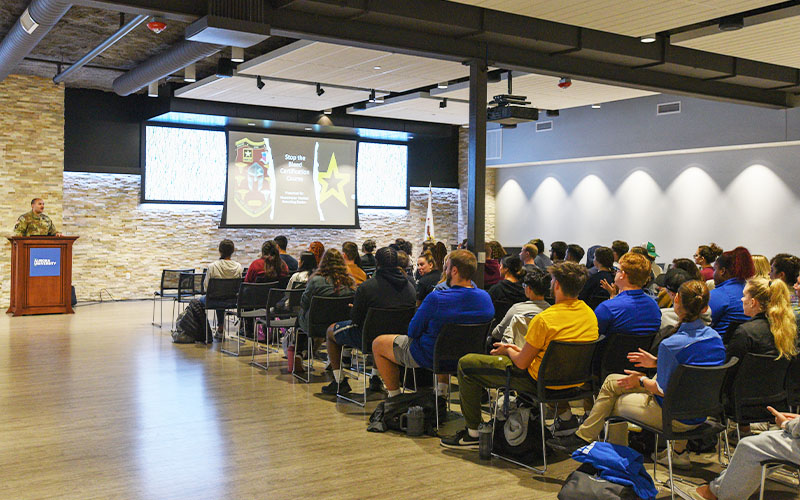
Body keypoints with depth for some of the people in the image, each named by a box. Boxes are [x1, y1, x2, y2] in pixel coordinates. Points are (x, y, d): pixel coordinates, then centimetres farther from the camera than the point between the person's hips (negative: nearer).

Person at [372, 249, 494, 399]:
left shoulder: (436, 299, -29)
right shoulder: (486, 298, -12)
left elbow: (413, 332, -17)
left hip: (429, 357, -6)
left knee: (378, 344, 14)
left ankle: (395, 397, 22)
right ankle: (441, 393, 41)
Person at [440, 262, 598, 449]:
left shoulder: (545, 319, -24)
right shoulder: (589, 313, -1)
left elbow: (522, 363, -16)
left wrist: (508, 350, 6)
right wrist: (520, 349, 13)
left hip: (541, 382, -8)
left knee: (466, 364, 1)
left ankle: (473, 433, 7)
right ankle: (563, 411, 31)